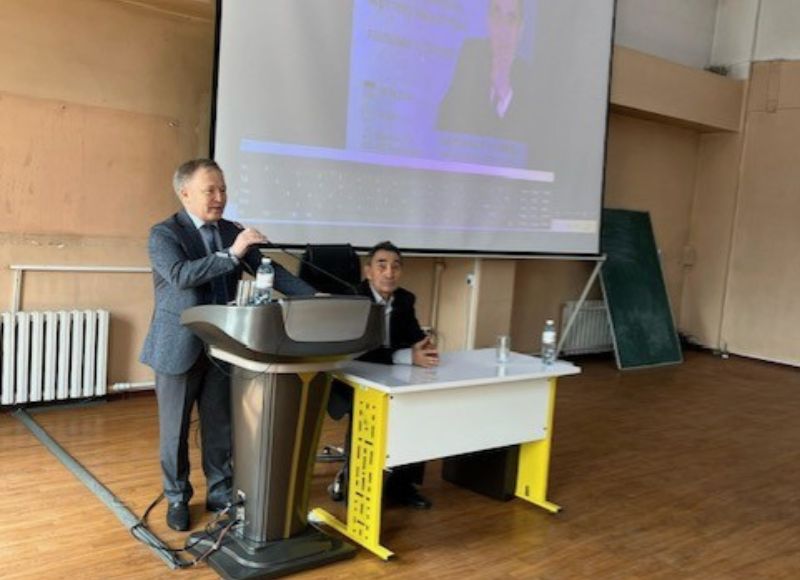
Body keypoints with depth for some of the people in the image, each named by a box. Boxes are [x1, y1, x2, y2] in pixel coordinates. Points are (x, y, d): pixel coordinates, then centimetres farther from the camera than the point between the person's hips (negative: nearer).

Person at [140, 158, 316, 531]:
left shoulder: (232, 231, 6)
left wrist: (313, 297, -11)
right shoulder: (164, 234, -10)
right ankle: (177, 498, 27)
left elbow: (268, 271, 2)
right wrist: (231, 254, -34)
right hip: (179, 348, -4)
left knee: (221, 427, 12)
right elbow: (181, 275, -27)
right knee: (175, 430, 10)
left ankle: (221, 493, 29)